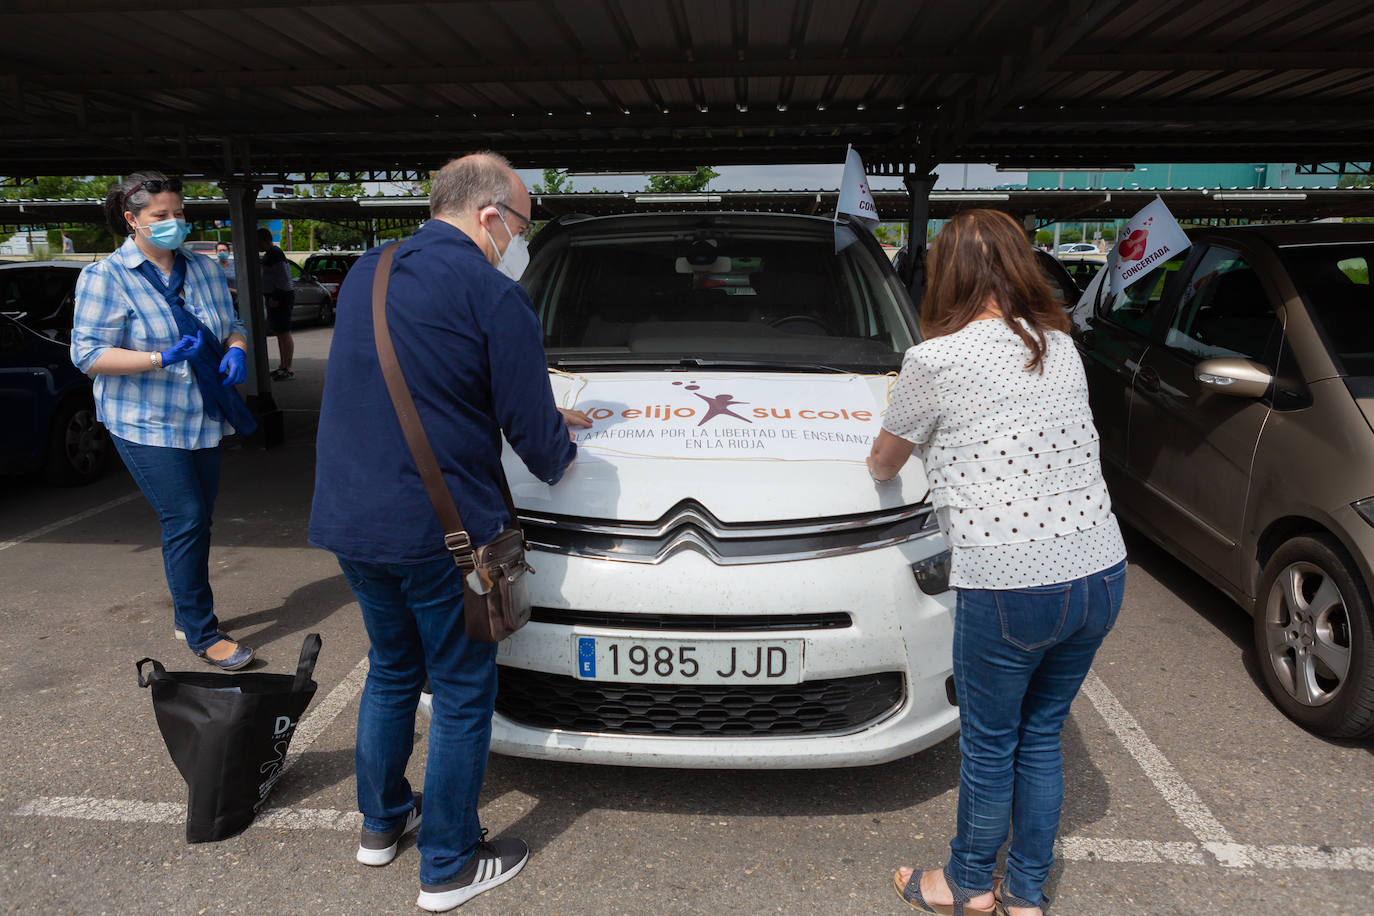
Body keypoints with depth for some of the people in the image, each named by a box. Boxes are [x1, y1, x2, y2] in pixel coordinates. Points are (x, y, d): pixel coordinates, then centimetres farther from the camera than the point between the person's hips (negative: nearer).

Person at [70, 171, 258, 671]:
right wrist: (161, 358, -25)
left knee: (197, 521, 12)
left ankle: (186, 615, 29)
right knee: (185, 521, -10)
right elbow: (88, 354, -12)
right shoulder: (105, 277, -8)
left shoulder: (202, 268, 8)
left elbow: (232, 325, 17)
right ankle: (202, 634, 1)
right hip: (147, 423, -6)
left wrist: (236, 351, -7)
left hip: (203, 419, 6)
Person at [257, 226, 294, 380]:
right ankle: (283, 366, 22)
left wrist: (276, 298, -21)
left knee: (284, 333, -9)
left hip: (281, 297, -11)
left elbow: (284, 277, -22)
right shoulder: (268, 254, 16)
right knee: (280, 333, 15)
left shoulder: (275, 254, -16)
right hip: (275, 297, 11)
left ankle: (288, 369, -8)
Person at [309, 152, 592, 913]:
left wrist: (544, 421, 23)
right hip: (439, 532, -7)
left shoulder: (364, 275, 12)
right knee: (462, 693, 10)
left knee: (390, 670, 25)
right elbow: (531, 429, -12)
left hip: (348, 521, 8)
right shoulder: (492, 294, -13)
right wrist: (559, 456, 14)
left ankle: (381, 823, 42)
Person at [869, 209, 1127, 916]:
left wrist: (883, 468, 28)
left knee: (989, 745, 15)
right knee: (1041, 737, 21)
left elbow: (882, 463, 5)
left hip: (1009, 588, -6)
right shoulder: (1061, 346, 7)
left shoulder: (935, 361, -10)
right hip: (1101, 574, 6)